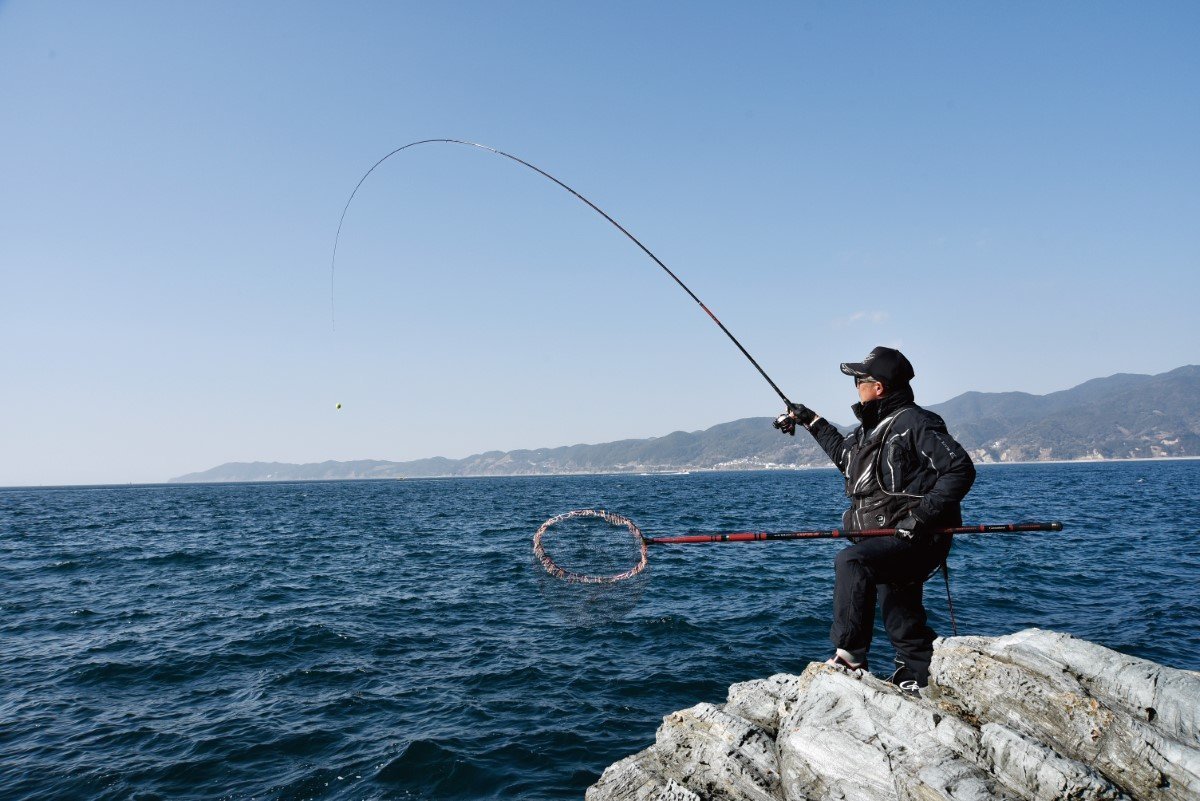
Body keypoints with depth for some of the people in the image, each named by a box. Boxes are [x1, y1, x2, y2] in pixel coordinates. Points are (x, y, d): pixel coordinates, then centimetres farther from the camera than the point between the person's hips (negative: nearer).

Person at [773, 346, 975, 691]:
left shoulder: (915, 423, -12)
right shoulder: (871, 429, 17)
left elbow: (960, 469, -18)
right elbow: (844, 454, 36)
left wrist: (923, 515, -25)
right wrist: (812, 421, 35)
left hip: (917, 540, -10)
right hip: (889, 544, 10)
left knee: (851, 562, -29)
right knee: (903, 620, 13)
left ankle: (850, 655, -22)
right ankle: (915, 685, 24)